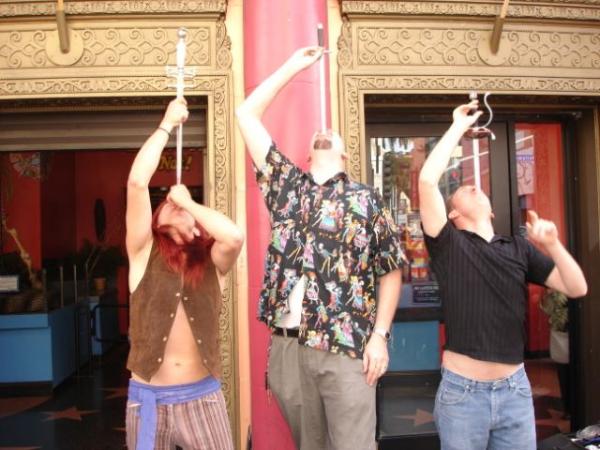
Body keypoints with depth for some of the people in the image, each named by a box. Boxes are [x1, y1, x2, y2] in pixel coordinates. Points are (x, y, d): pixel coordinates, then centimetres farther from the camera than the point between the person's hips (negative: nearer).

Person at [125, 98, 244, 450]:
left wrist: (188, 201, -8)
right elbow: (137, 183, -13)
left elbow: (235, 237, -23)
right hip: (148, 397, 0)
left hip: (203, 395, 0)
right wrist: (167, 124, -5)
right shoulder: (144, 254, -1)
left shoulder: (211, 262, 1)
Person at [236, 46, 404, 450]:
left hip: (346, 348, -3)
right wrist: (294, 65, 17)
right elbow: (246, 114, 13)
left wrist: (380, 335, -6)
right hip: (287, 345, 3)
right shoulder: (286, 185, 11)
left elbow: (390, 270, 4)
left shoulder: (367, 199, 5)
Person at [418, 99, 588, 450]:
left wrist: (553, 245, -14)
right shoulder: (448, 244, -4)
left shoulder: (519, 248, 7)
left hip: (515, 388, 3)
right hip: (463, 390, -3)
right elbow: (427, 181, -17)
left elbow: (577, 288, 3)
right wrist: (459, 126, -7)